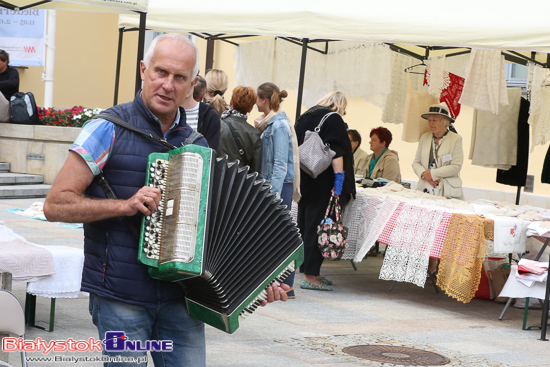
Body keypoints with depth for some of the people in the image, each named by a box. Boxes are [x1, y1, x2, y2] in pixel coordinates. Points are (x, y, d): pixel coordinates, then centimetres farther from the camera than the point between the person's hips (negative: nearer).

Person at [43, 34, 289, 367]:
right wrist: (125, 205, -18)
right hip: (120, 298, -4)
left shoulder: (198, 145, 12)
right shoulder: (110, 130, -4)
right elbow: (56, 205, -7)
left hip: (180, 298, 4)